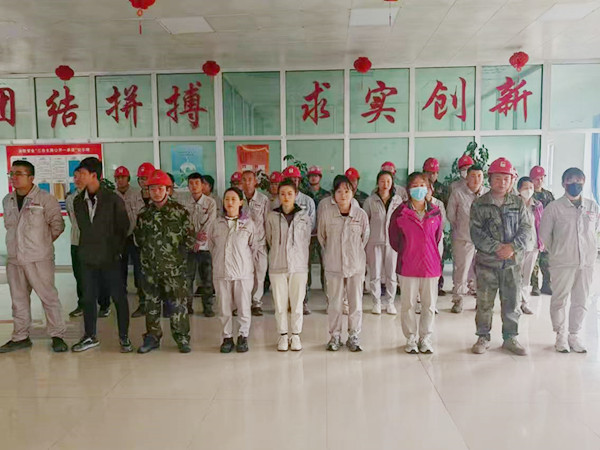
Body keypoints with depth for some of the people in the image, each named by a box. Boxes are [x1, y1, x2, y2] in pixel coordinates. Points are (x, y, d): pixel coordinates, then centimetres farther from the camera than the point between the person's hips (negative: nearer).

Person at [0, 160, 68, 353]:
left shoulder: (45, 199, -9)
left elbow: (57, 225, -3)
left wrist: (42, 243, 3)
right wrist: (17, 243, 14)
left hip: (39, 259, -6)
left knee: (49, 297, 0)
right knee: (19, 299, 14)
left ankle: (57, 335, 11)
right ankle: (20, 337, 27)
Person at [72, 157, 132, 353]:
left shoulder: (113, 200, -9)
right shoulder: (78, 201, 5)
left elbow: (124, 227, -2)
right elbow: (82, 227, 15)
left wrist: (116, 250, 0)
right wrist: (88, 248, 10)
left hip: (110, 258, -4)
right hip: (88, 258, 5)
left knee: (119, 298, 4)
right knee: (88, 298, 12)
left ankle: (124, 337, 17)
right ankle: (90, 337, 28)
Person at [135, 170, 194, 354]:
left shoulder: (180, 211, -3)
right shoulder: (144, 213, 7)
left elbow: (190, 237, 0)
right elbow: (138, 237, 18)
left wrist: (178, 253, 0)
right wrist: (148, 250, 10)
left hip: (174, 267, -3)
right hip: (150, 266, 4)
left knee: (178, 303, 1)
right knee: (151, 303, 11)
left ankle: (181, 337, 14)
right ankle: (152, 337, 24)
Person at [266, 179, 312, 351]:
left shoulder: (304, 217, 2)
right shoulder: (272, 217, 2)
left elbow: (306, 241, 8)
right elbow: (269, 240, 11)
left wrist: (298, 257, 7)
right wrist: (278, 255, 10)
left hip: (298, 266, 0)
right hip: (277, 266, 0)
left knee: (297, 303, 5)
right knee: (280, 304, 6)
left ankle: (296, 335, 20)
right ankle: (283, 335, 21)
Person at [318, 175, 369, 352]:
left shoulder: (361, 214, -7)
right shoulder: (326, 213, -7)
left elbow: (365, 238, 8)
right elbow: (321, 237, 8)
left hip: (356, 265, 0)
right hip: (334, 265, 0)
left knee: (356, 303, 8)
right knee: (334, 303, 8)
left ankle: (353, 336, 24)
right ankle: (335, 336, 23)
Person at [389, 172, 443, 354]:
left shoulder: (435, 212, 1)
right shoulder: (400, 213, -6)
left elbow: (438, 237, 12)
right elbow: (394, 240, 5)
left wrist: (430, 254, 11)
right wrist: (407, 253, 9)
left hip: (431, 265, 2)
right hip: (407, 266, -2)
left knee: (430, 304, 10)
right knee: (408, 304, 8)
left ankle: (425, 337, 26)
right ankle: (411, 338, 24)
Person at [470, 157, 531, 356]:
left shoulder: (518, 203, 7)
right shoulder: (479, 204, -1)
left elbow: (526, 228, 1)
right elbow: (476, 232, -8)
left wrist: (512, 246, -15)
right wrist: (497, 248, -17)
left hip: (513, 261, 2)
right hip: (486, 261, -2)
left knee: (512, 302, 9)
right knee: (484, 303, 6)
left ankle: (510, 338, 25)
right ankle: (483, 337, 20)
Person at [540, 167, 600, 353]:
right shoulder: (553, 207, -6)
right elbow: (544, 234, 0)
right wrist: (556, 252, 7)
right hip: (562, 263, -3)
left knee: (581, 301, 11)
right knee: (559, 300, 5)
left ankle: (575, 334, 26)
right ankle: (561, 335, 20)